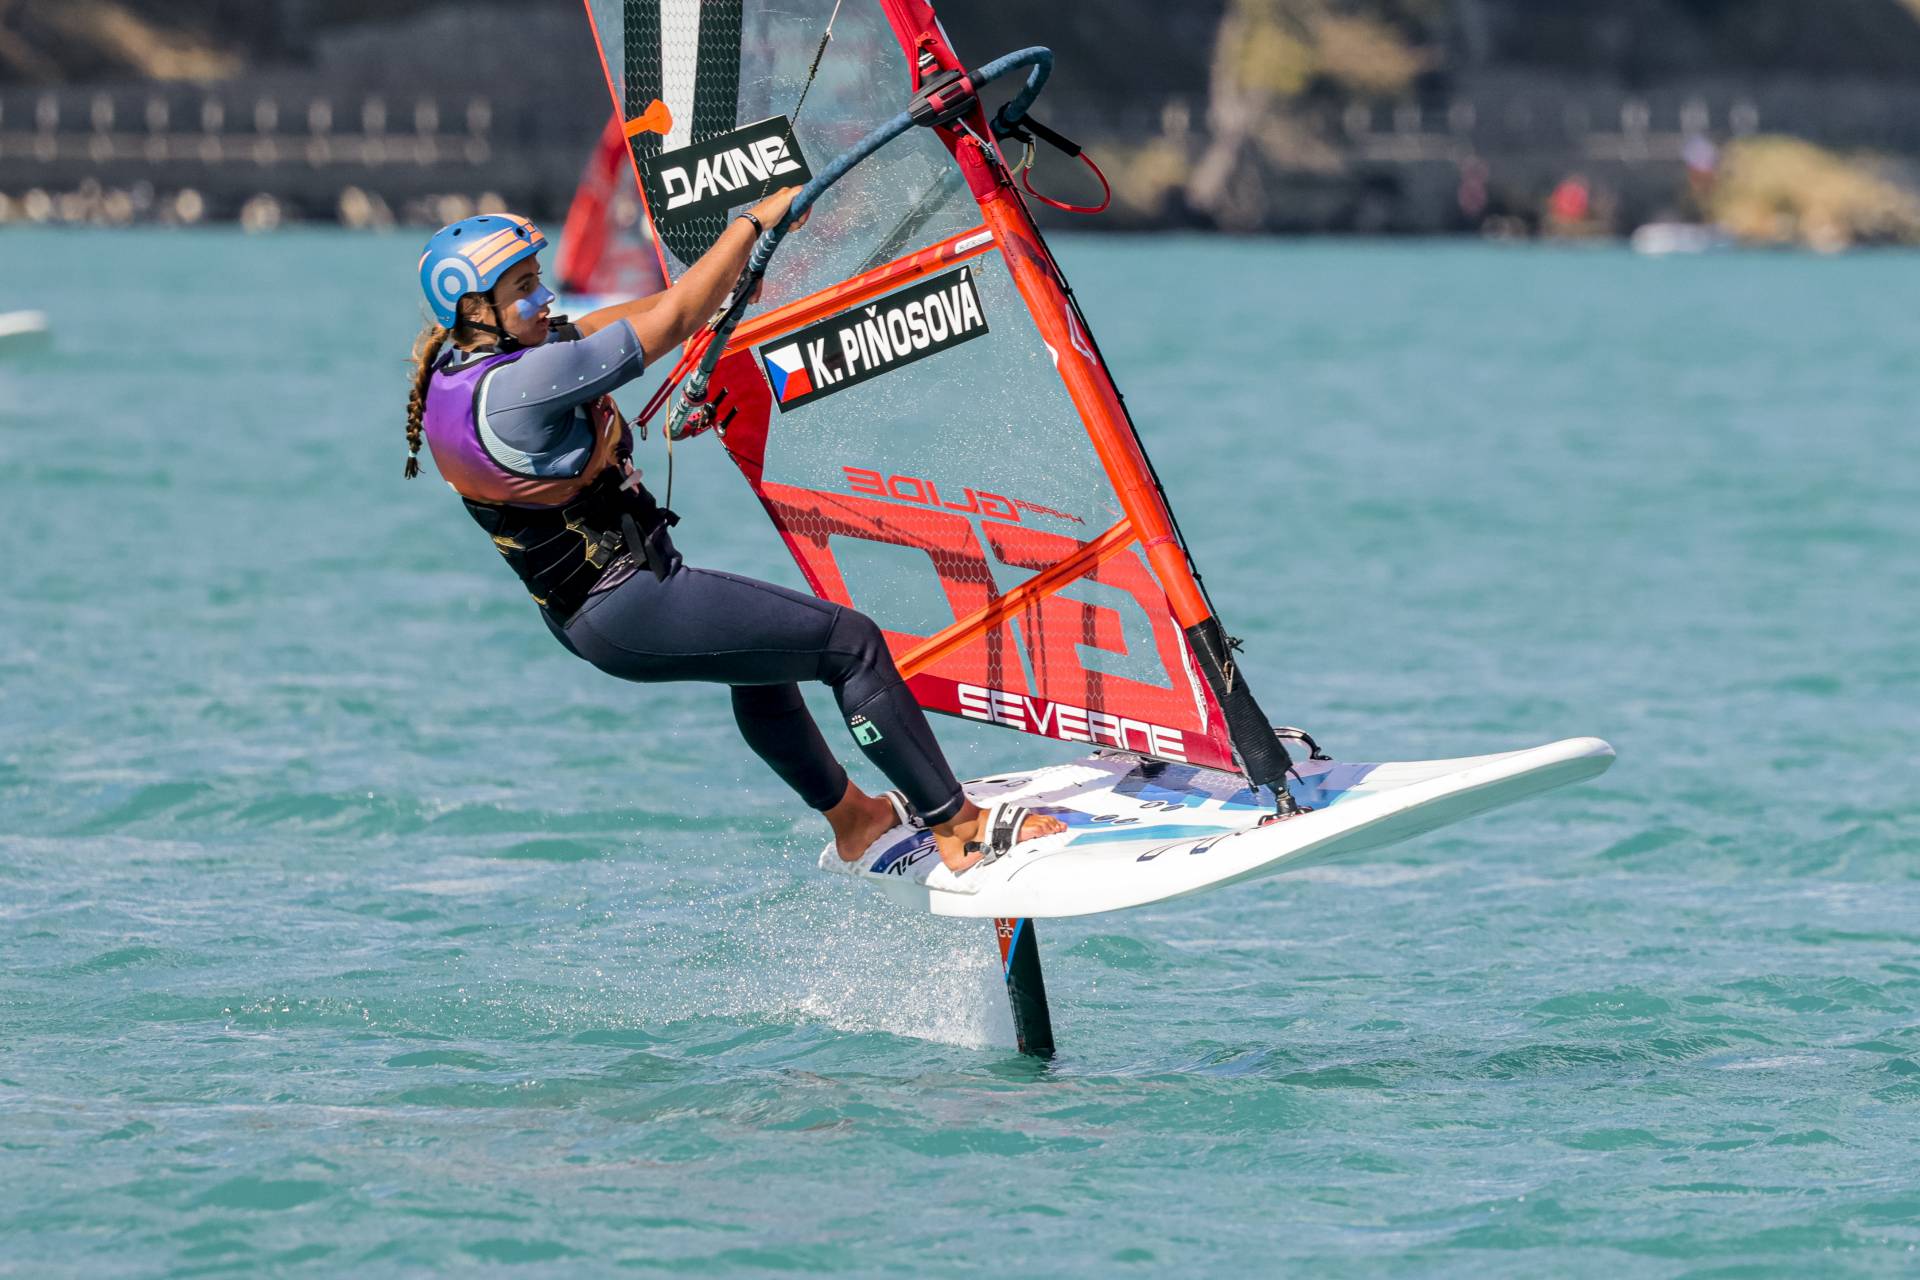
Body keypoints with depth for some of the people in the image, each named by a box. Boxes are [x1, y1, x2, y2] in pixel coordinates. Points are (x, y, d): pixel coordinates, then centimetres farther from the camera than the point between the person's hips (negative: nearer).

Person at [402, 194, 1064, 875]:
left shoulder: (457, 357, -2)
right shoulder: (513, 389, -30)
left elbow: (582, 328, 15)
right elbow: (667, 323, -26)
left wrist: (723, 284, 21)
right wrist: (753, 222, -16)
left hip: (577, 608, 11)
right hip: (628, 617, -11)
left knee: (762, 643, 34)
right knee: (850, 642, -4)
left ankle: (850, 819, 48)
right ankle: (960, 831, 4)